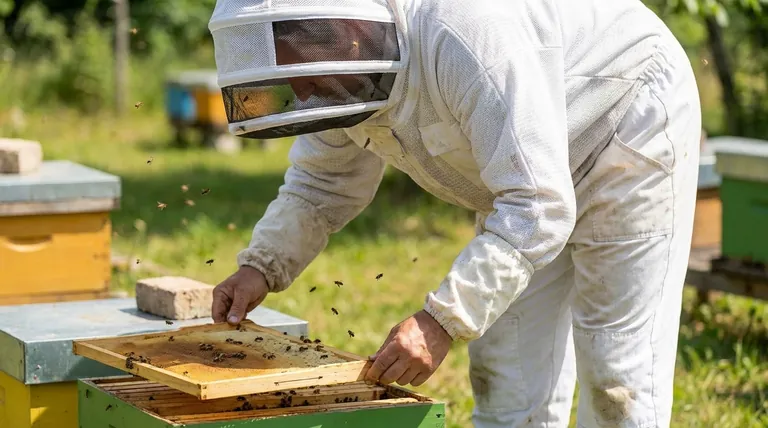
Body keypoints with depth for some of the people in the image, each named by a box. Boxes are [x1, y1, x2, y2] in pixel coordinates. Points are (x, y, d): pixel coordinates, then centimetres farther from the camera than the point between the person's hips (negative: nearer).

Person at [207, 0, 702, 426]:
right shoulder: (342, 70, -12)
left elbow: (537, 206, -40)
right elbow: (324, 180, 4)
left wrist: (443, 321, -44)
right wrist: (262, 265, -12)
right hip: (532, 171, 8)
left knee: (615, 374, -6)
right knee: (505, 369, 8)